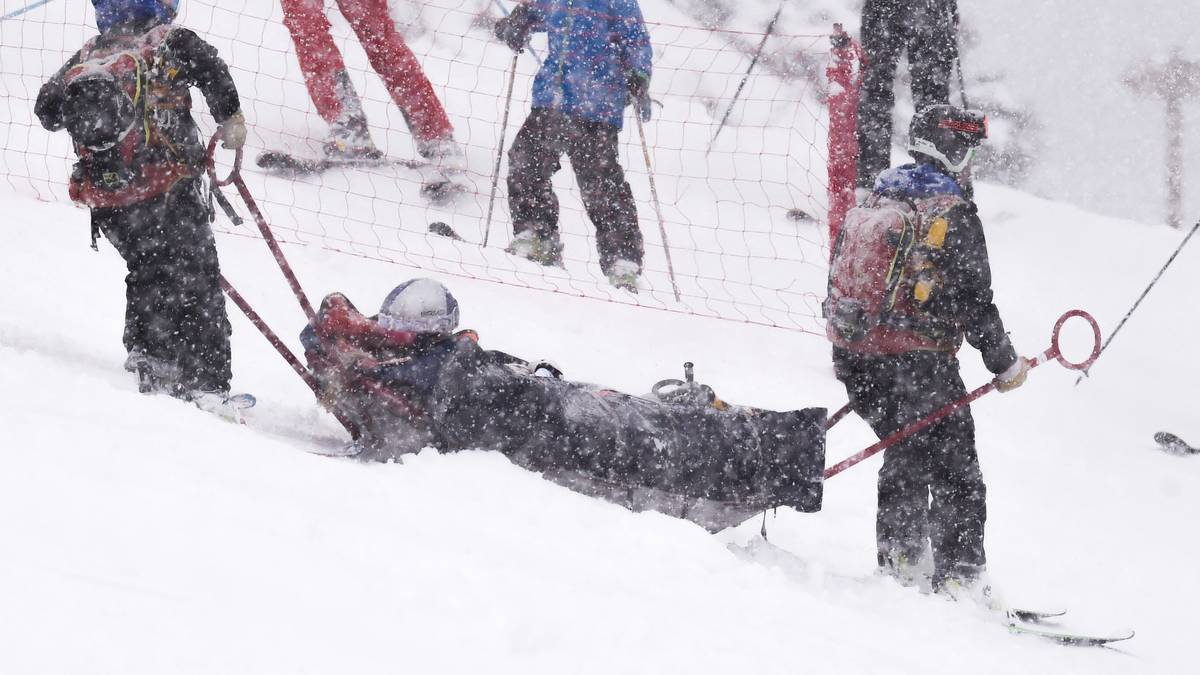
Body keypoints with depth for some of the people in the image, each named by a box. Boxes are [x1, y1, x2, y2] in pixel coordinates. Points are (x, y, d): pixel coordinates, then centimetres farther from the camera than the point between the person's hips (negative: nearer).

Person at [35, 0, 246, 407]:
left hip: (105, 202, 5)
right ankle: (206, 382, -8)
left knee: (147, 275, 25)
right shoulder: (168, 41, 2)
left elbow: (46, 110, 19)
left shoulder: (84, 58, 16)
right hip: (168, 187, -5)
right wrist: (230, 119, -2)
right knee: (196, 282, 1)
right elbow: (210, 69, -14)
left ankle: (150, 368, 21)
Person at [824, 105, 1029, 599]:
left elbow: (840, 282, 16)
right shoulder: (952, 214, -12)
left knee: (906, 456, 25)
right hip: (919, 366, -7)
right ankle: (959, 574, -3)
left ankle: (901, 560, 28)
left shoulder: (873, 203, 10)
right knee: (956, 472, 2)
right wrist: (1005, 364, -2)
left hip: (855, 360, 7)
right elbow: (972, 300, -14)